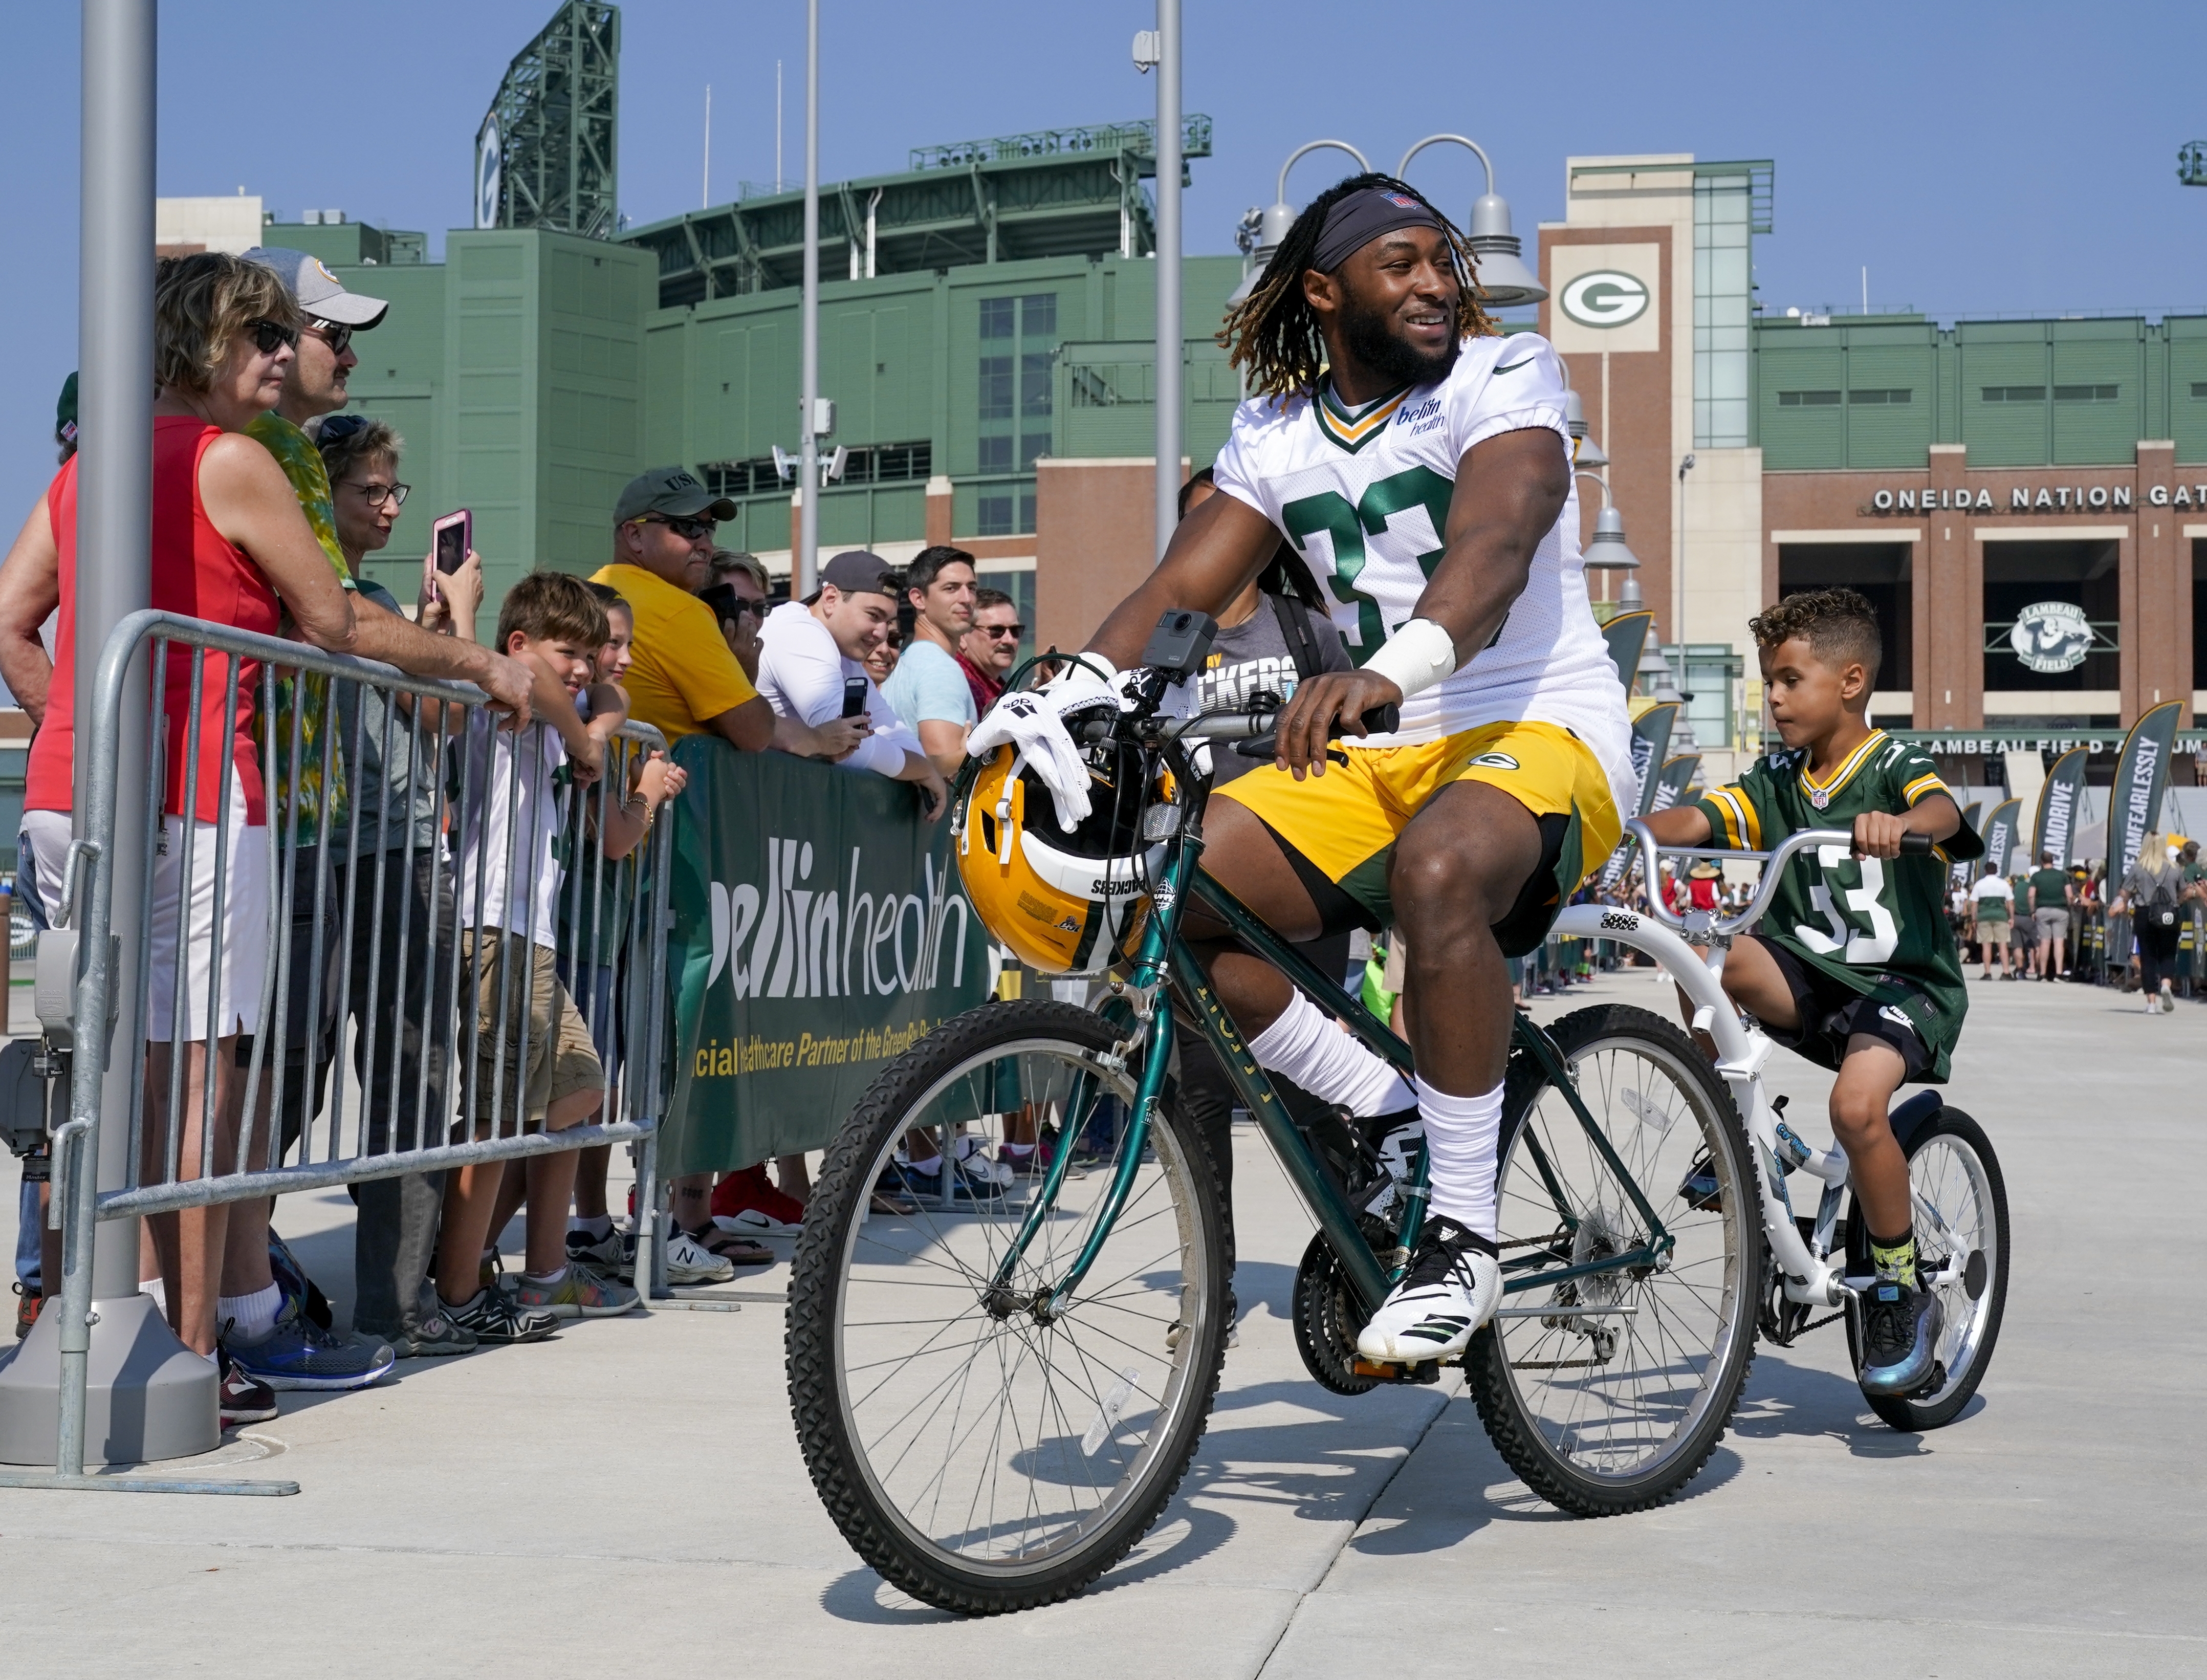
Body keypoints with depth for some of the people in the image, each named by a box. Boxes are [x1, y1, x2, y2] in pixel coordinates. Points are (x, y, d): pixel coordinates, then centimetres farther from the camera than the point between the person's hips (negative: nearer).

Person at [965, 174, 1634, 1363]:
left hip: (1544, 733, -6)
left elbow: (1495, 540, -27)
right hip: (1377, 753, 6)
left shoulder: (1503, 375, -7)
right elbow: (1184, 583, -1)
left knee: (1438, 871, -39)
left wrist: (1394, 668, -48)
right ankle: (1387, 1119, 1)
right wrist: (1071, 687, -23)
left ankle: (1463, 1239, -25)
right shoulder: (1275, 432, 9)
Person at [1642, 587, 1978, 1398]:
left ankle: (1903, 1293, -9)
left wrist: (1899, 825, -54)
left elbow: (1943, 810, -30)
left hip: (1905, 982, -5)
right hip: (1810, 974, 5)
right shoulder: (1776, 779, 9)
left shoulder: (1895, 767, -7)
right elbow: (1695, 821, -4)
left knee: (1856, 1104, -31)